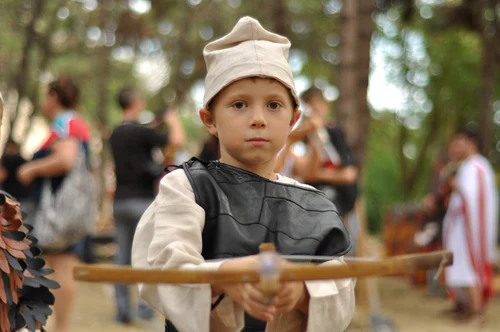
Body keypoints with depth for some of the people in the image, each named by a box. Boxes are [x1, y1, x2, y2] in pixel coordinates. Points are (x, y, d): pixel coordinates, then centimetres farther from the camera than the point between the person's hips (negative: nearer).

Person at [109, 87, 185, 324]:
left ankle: (123, 308, 7)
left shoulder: (116, 134, 12)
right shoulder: (141, 131, -12)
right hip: (141, 199, -7)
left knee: (122, 256, 6)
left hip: (120, 200, 7)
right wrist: (173, 121, 1)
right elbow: (177, 141, -17)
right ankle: (144, 305, -2)